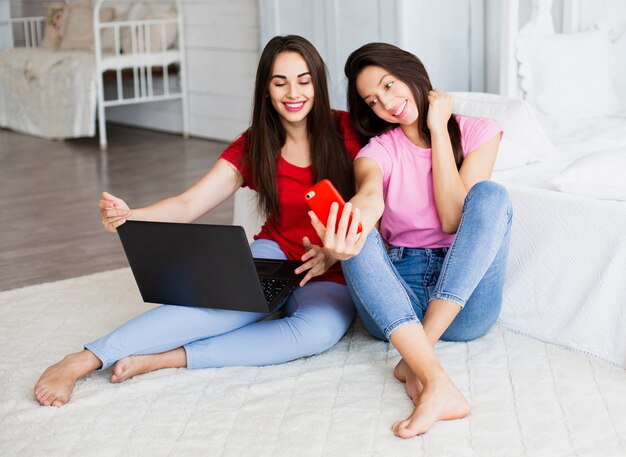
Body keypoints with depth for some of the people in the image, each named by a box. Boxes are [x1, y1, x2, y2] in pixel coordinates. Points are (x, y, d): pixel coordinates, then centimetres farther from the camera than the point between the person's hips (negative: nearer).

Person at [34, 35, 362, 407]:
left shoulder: (346, 131, -5)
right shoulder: (252, 148, 1)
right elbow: (188, 205, -8)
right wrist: (127, 216, -28)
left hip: (331, 275, 0)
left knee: (320, 329, -36)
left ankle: (159, 359, -34)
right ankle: (84, 361, -37)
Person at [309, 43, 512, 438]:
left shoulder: (477, 132, 4)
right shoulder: (379, 150, 4)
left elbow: (455, 218, -11)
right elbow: (371, 195, -23)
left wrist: (438, 130, -8)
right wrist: (354, 224, -47)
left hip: (463, 301, -1)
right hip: (398, 297, 1)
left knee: (490, 194, -24)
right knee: (359, 236, -28)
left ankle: (416, 361, -33)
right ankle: (438, 384, -46)